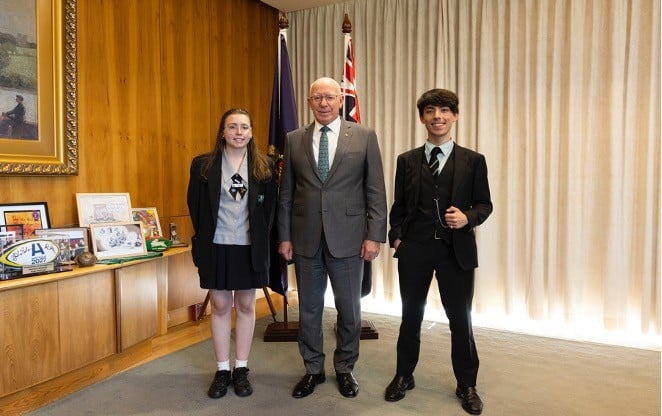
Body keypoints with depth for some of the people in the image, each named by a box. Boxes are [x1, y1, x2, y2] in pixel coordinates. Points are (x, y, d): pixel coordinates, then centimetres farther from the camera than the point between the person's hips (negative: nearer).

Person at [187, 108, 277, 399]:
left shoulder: (264, 167, 2)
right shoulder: (203, 164, 0)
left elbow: (270, 208, 4)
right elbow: (195, 207, 3)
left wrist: (261, 240, -2)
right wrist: (201, 243, 2)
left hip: (250, 248, 1)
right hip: (216, 247, 0)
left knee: (246, 306, 10)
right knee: (220, 307, 8)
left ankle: (241, 369, 23)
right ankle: (222, 370, 22)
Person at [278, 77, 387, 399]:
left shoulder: (364, 137, 1)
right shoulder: (294, 140, 6)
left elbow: (375, 191, -2)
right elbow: (286, 193, 7)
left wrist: (374, 235, -7)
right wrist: (285, 236, 3)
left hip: (347, 237, -1)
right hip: (306, 238, 2)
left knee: (349, 308, 9)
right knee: (308, 308, 12)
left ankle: (345, 369, 31)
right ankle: (313, 369, 31)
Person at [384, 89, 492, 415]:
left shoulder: (473, 161, 3)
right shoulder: (407, 160, 6)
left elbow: (484, 204, 4)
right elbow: (398, 206, 9)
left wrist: (467, 217, -15)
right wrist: (396, 236, -3)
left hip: (456, 249, -1)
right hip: (414, 249, 1)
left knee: (460, 318, 8)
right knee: (411, 315, 13)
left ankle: (466, 385, 28)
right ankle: (404, 376, 32)